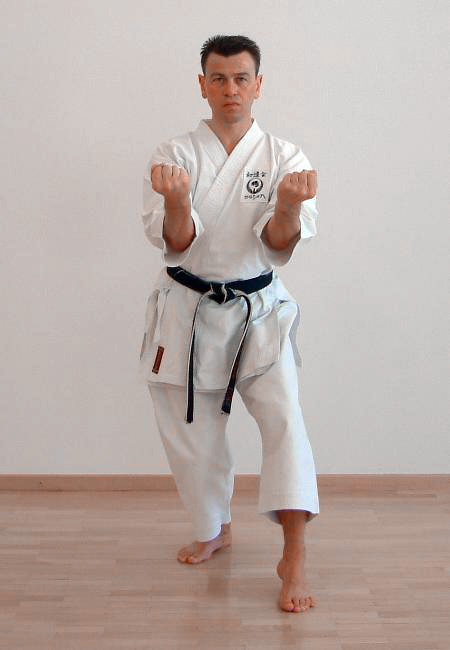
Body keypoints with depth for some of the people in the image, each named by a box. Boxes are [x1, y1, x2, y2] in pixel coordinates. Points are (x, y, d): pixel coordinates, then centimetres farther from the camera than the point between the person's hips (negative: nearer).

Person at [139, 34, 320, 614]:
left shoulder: (284, 158, -3)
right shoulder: (174, 155, -2)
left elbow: (279, 246, -13)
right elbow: (175, 243, -12)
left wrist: (288, 208, -34)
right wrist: (176, 204, -34)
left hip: (259, 310, -1)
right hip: (187, 310, 1)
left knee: (283, 418, -17)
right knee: (191, 433, 10)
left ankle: (294, 559, -9)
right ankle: (213, 530, 35)